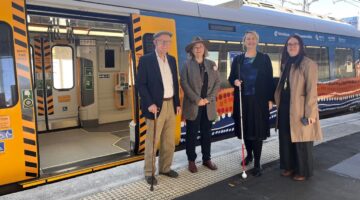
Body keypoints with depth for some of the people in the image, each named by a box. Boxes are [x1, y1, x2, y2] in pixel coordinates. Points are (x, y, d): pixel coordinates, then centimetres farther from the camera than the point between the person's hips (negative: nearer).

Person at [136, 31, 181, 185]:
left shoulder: (172, 60, 12)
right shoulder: (146, 60, -7)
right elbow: (140, 84, -11)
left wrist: (177, 103, 10)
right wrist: (149, 103, -19)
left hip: (171, 105, 6)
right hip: (156, 106, -6)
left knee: (169, 141, 13)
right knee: (152, 141, 3)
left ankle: (165, 168, 29)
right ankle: (149, 172, 17)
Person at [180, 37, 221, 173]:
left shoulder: (211, 64, 9)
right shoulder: (187, 64, 0)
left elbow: (217, 82, 5)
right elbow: (184, 83, -9)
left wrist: (209, 98, -8)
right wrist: (197, 99, -15)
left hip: (208, 105, 3)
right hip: (193, 105, -3)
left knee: (207, 133, 11)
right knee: (192, 134, 4)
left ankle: (207, 159, 24)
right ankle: (191, 160, 16)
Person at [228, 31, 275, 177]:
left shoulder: (264, 58, 3)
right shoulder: (238, 59, 8)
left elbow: (269, 80, 0)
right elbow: (231, 77, 11)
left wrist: (270, 99, -5)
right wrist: (234, 82, -13)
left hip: (259, 100, -2)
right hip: (242, 99, 3)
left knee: (258, 131, -2)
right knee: (245, 129, 10)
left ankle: (257, 164, 5)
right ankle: (249, 154, 32)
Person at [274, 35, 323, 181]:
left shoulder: (308, 64, -10)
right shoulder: (286, 64, 13)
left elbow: (311, 90, -14)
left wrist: (310, 113, -17)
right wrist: (277, 102, 9)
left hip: (300, 109, -7)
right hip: (285, 109, 7)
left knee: (301, 141, 5)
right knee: (286, 139, 14)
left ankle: (303, 171, 21)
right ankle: (289, 167, 30)